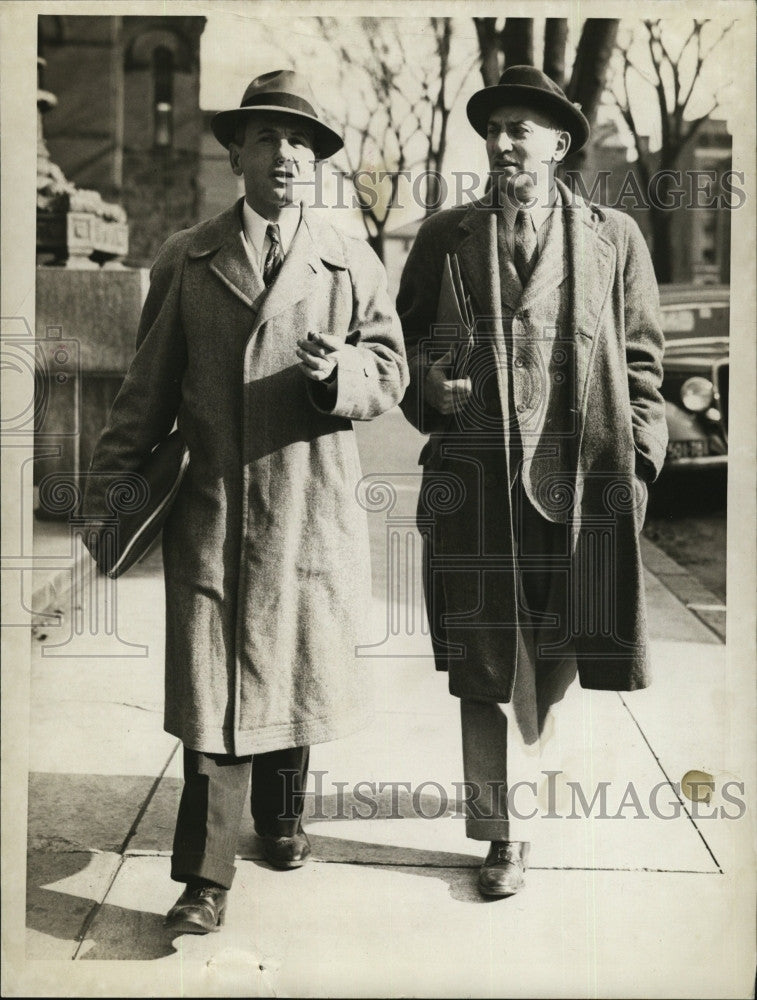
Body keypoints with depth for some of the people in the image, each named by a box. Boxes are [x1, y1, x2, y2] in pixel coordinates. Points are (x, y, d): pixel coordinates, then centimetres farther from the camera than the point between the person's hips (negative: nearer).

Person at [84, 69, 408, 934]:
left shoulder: (351, 263, 7)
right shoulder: (184, 261, 7)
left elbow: (391, 373, 6)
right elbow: (148, 388, 9)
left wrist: (342, 370, -17)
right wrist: (108, 491, 6)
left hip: (313, 507, 1)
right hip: (210, 509, -1)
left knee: (298, 670, 13)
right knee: (210, 688, -3)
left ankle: (281, 819, 36)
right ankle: (205, 878, 4)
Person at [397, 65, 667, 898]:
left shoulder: (614, 238, 8)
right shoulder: (444, 237, 8)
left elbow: (640, 361, 9)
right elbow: (405, 340, 15)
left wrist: (635, 466, 2)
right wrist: (430, 380, -7)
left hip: (582, 484, 1)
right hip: (476, 482, 0)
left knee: (559, 652, 11)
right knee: (490, 664, 3)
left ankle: (514, 760, 41)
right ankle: (504, 833, 17)